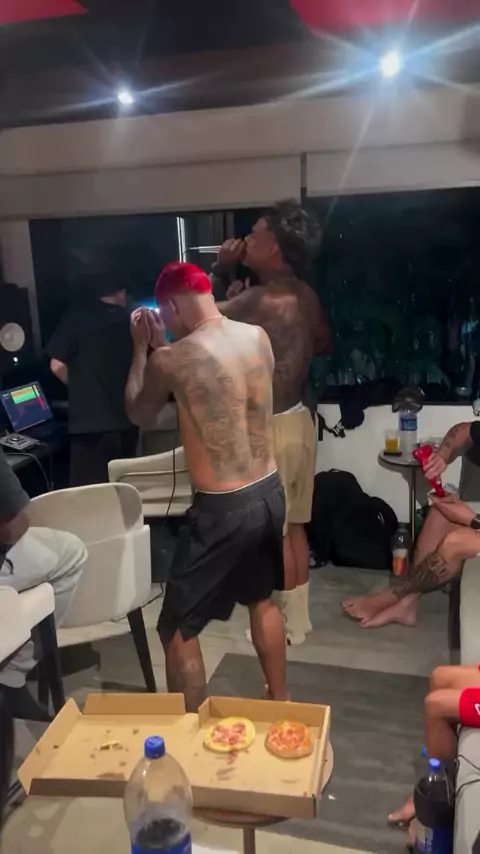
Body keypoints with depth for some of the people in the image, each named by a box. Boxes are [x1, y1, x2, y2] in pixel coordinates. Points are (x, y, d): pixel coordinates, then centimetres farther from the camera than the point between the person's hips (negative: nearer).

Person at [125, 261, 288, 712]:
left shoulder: (173, 358, -17)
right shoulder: (258, 337, 0)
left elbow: (138, 414, 4)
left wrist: (142, 347, 13)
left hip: (222, 508, -7)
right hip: (269, 492, 7)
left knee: (177, 629, 11)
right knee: (261, 600, 29)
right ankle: (279, 705, 46)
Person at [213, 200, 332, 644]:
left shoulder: (262, 299, -22)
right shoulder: (305, 295, 5)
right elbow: (325, 344, 22)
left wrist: (220, 269, -4)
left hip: (270, 430, -9)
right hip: (298, 420, 9)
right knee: (294, 525, 18)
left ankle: (289, 624, 22)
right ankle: (299, 614, 32)